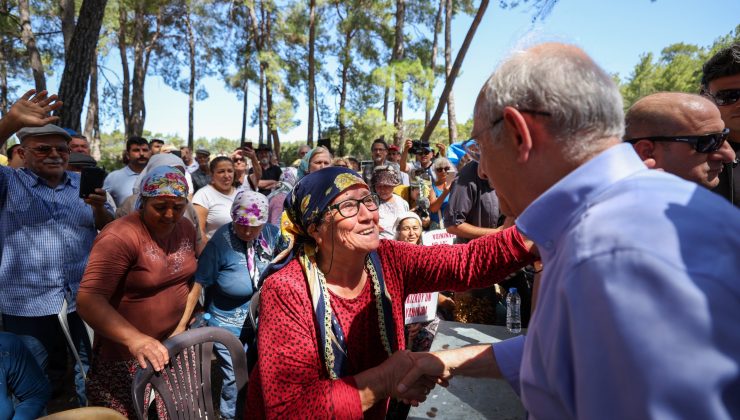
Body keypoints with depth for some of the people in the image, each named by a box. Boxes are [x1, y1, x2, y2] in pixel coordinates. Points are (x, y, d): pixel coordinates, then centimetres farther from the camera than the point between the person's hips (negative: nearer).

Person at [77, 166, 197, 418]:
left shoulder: (186, 229, 0)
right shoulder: (120, 237, -22)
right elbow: (88, 300, -29)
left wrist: (183, 324, -3)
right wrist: (135, 339, -40)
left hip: (174, 346, 6)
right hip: (126, 355, -6)